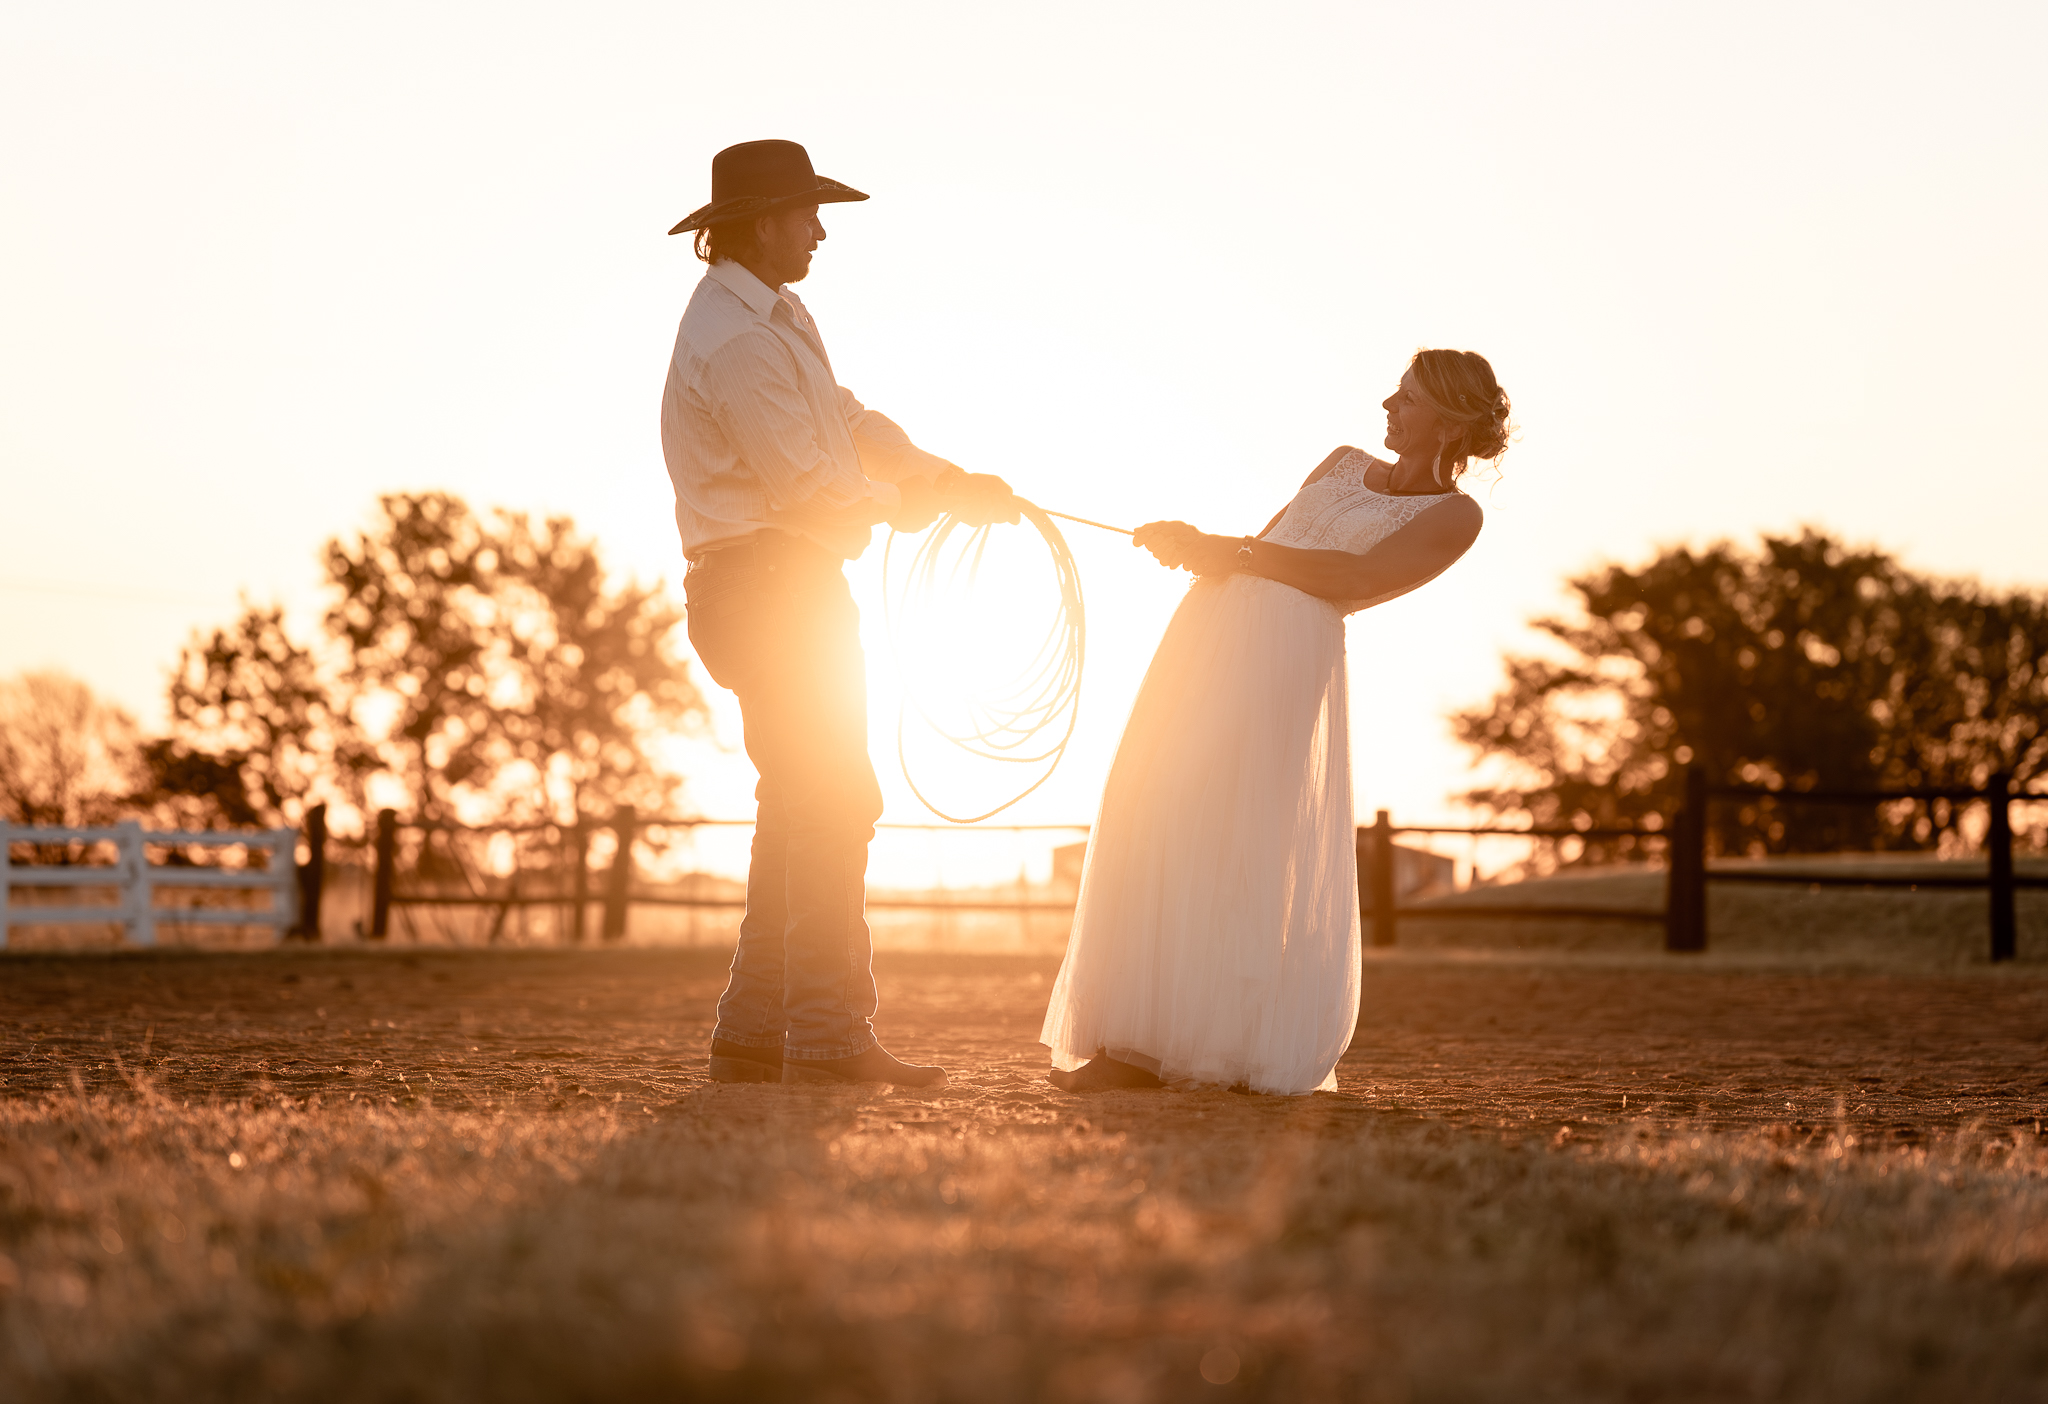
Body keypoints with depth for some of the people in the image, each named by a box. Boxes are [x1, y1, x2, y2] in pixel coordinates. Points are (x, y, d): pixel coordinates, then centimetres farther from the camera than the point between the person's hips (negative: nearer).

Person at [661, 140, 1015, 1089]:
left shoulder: (777, 315, 16)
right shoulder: (738, 343, -17)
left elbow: (848, 423, 15)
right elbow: (809, 489, -18)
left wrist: (949, 478, 1)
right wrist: (904, 504, 0)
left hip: (790, 589, 11)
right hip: (773, 579, -11)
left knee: (801, 811, 12)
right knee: (831, 805, -12)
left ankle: (755, 1034, 14)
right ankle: (828, 1037, -13)